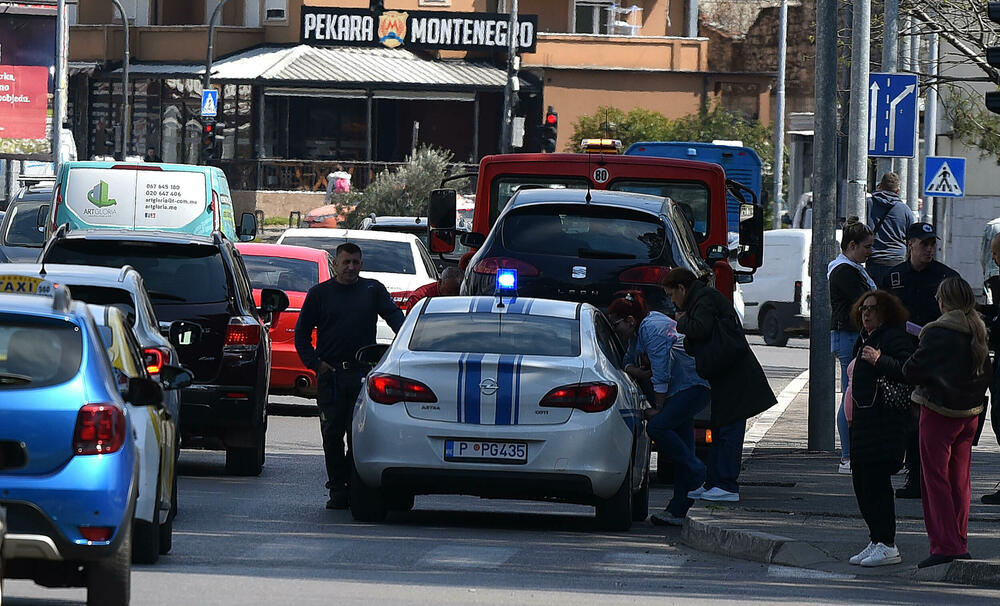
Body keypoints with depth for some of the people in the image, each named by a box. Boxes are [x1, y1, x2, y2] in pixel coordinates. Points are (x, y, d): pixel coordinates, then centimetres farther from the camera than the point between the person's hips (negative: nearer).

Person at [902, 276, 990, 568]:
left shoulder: (938, 333, -17)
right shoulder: (979, 331, 5)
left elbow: (912, 371, -17)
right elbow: (985, 372, 13)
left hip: (939, 413, -7)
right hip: (971, 413, 7)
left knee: (935, 479, -2)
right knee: (960, 479, 15)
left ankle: (945, 546, -7)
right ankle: (960, 544, 19)